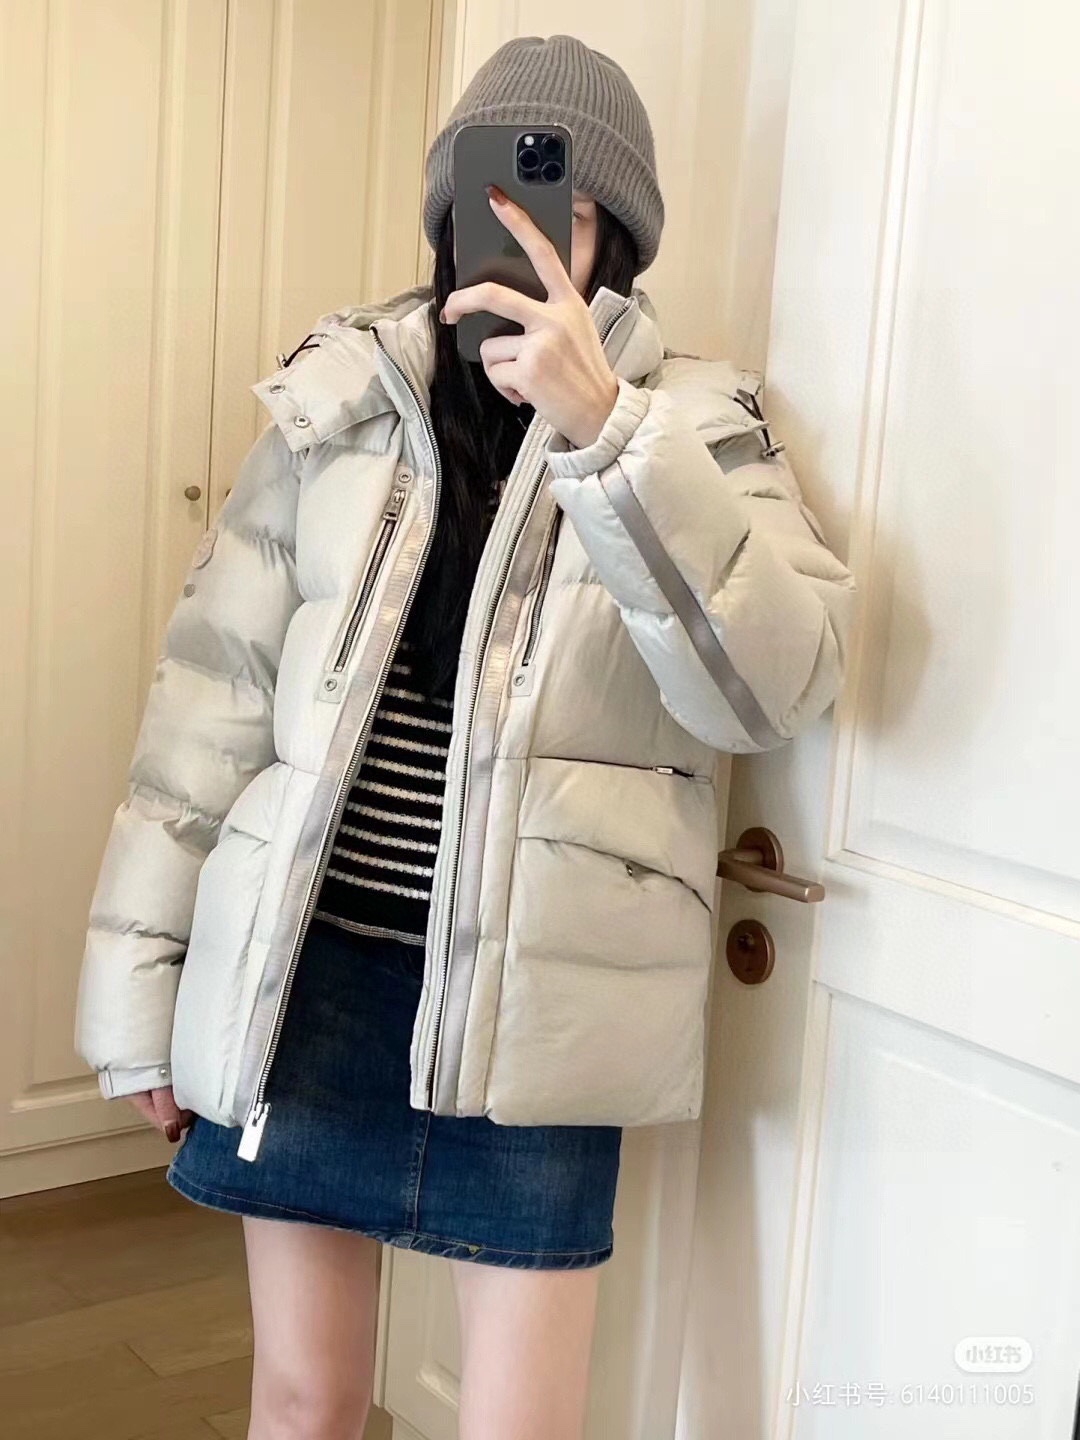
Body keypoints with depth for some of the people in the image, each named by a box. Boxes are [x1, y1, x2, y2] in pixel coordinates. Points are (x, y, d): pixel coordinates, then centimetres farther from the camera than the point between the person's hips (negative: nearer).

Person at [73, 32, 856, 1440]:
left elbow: (775, 684, -17)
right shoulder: (339, 399, 4)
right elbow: (217, 686, 4)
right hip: (305, 973, 2)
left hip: (534, 998, -1)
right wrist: (143, 982, 4)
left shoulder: (693, 421, -1)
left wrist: (602, 429, -27)